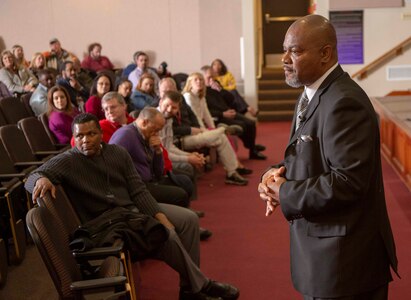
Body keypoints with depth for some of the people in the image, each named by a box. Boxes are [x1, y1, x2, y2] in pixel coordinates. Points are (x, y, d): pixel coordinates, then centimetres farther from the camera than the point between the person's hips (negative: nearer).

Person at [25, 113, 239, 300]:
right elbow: (32, 178, -22)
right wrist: (42, 179, -47)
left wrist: (160, 215, -11)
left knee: (188, 219, -3)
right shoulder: (67, 162, -10)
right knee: (166, 234, -25)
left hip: (133, 208, 7)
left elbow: (138, 190, 2)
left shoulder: (118, 153, 4)